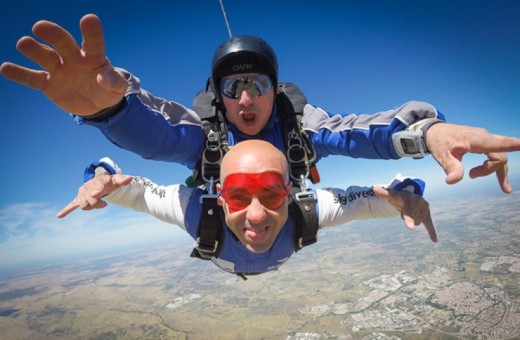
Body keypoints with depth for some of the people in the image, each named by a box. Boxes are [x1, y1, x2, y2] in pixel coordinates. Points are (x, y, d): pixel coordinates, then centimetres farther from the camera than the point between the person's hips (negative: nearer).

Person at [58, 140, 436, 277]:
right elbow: (138, 191, -35)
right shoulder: (198, 211, -49)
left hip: (279, 259, 0)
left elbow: (367, 199, -35)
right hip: (224, 260, 0)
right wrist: (106, 182, -57)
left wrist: (402, 197, -56)